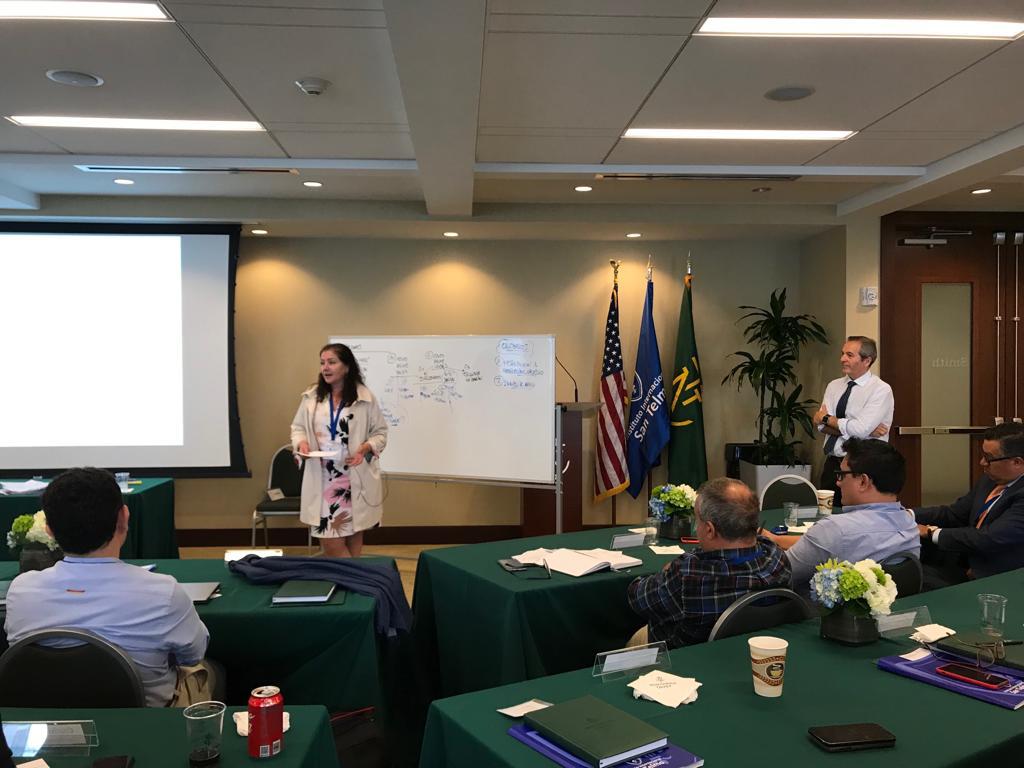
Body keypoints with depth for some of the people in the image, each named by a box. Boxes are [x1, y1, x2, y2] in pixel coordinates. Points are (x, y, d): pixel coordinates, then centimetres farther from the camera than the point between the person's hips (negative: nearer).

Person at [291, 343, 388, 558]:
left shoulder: (365, 398, -5)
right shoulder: (311, 397, 3)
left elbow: (380, 433, 1)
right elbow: (298, 427, 12)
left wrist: (365, 448, -17)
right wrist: (301, 442, -9)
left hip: (355, 479, -2)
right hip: (322, 478, 2)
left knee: (354, 537, 10)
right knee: (329, 542, 2)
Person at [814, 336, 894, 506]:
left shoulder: (881, 389, -8)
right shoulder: (834, 385, 8)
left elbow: (860, 429, -21)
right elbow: (821, 426, -5)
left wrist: (827, 418, -7)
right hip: (832, 465, 5)